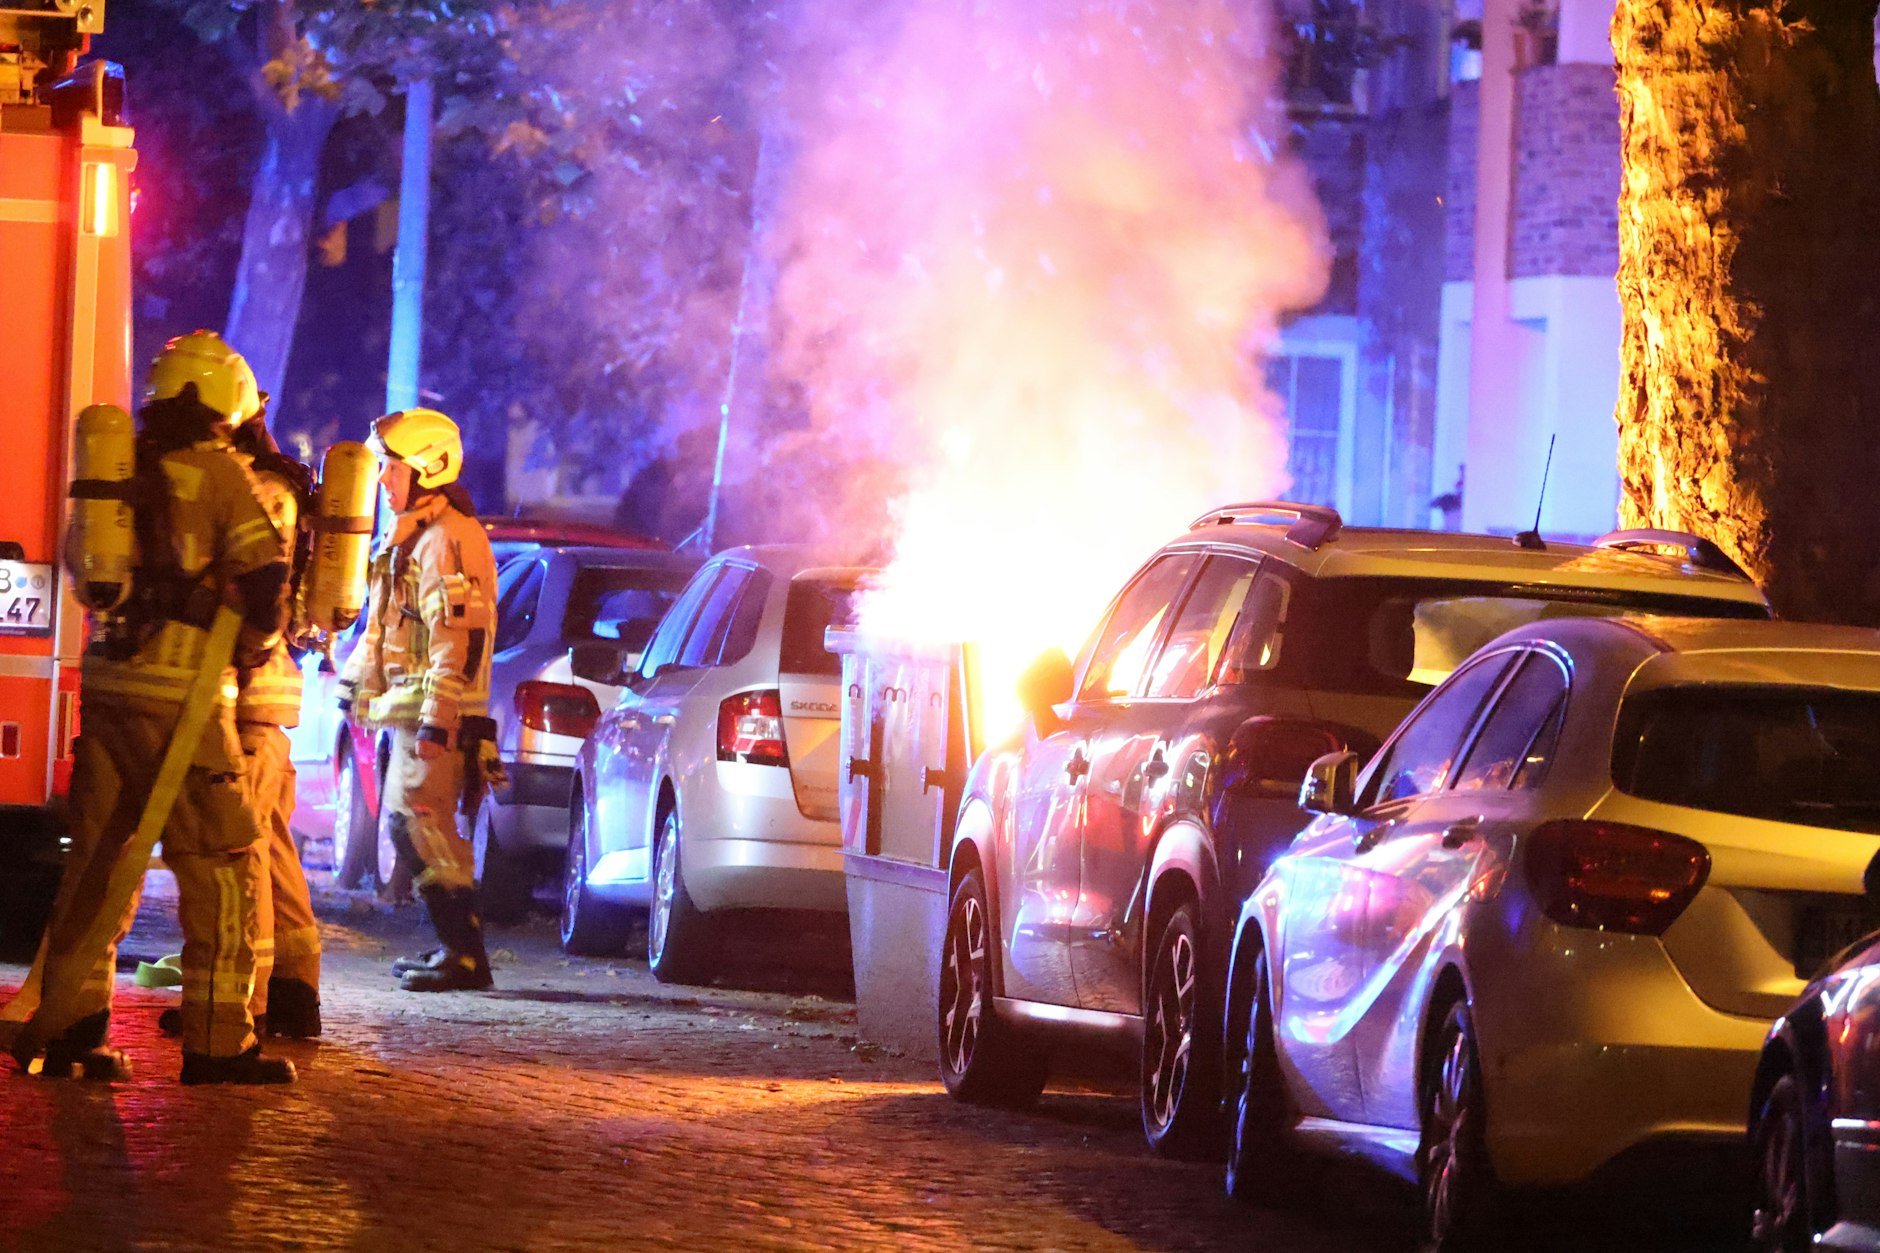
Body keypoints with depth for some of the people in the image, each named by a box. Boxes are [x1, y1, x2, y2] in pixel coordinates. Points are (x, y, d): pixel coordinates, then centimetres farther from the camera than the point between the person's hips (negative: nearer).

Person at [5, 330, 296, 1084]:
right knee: (219, 861, 0)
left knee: (98, 854, 12)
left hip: (107, 682, 6)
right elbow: (264, 573, -9)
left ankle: (63, 1026, 12)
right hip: (181, 694, -6)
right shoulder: (217, 472, -6)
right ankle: (216, 1042, -3)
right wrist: (259, 640, 9)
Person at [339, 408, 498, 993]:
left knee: (426, 828, -12)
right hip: (410, 715, 11)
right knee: (405, 826, 14)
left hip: (437, 716, -11)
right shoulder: (410, 536, 19)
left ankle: (463, 954, -11)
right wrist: (356, 681, 30)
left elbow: (458, 636, -23)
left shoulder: (447, 539, -16)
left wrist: (438, 720, -27)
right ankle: (454, 944, 19)